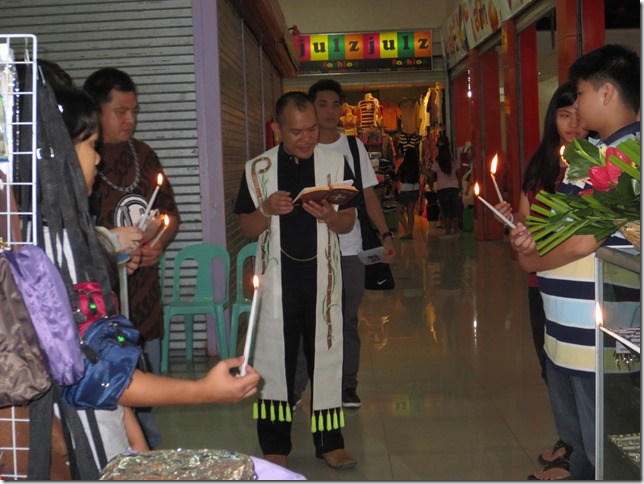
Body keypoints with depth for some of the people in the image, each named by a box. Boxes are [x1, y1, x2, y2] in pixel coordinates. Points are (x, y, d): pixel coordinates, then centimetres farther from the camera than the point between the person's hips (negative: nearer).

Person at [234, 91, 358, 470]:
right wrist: (267, 209, -16)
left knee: (326, 355, 6)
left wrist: (329, 216, -18)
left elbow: (349, 222, 4)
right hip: (277, 278, 0)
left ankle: (329, 441, 19)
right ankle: (276, 446, 17)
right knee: (275, 358, 4)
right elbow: (247, 229, 5)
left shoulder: (335, 163, 3)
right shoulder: (258, 169, 2)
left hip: (322, 276, 0)